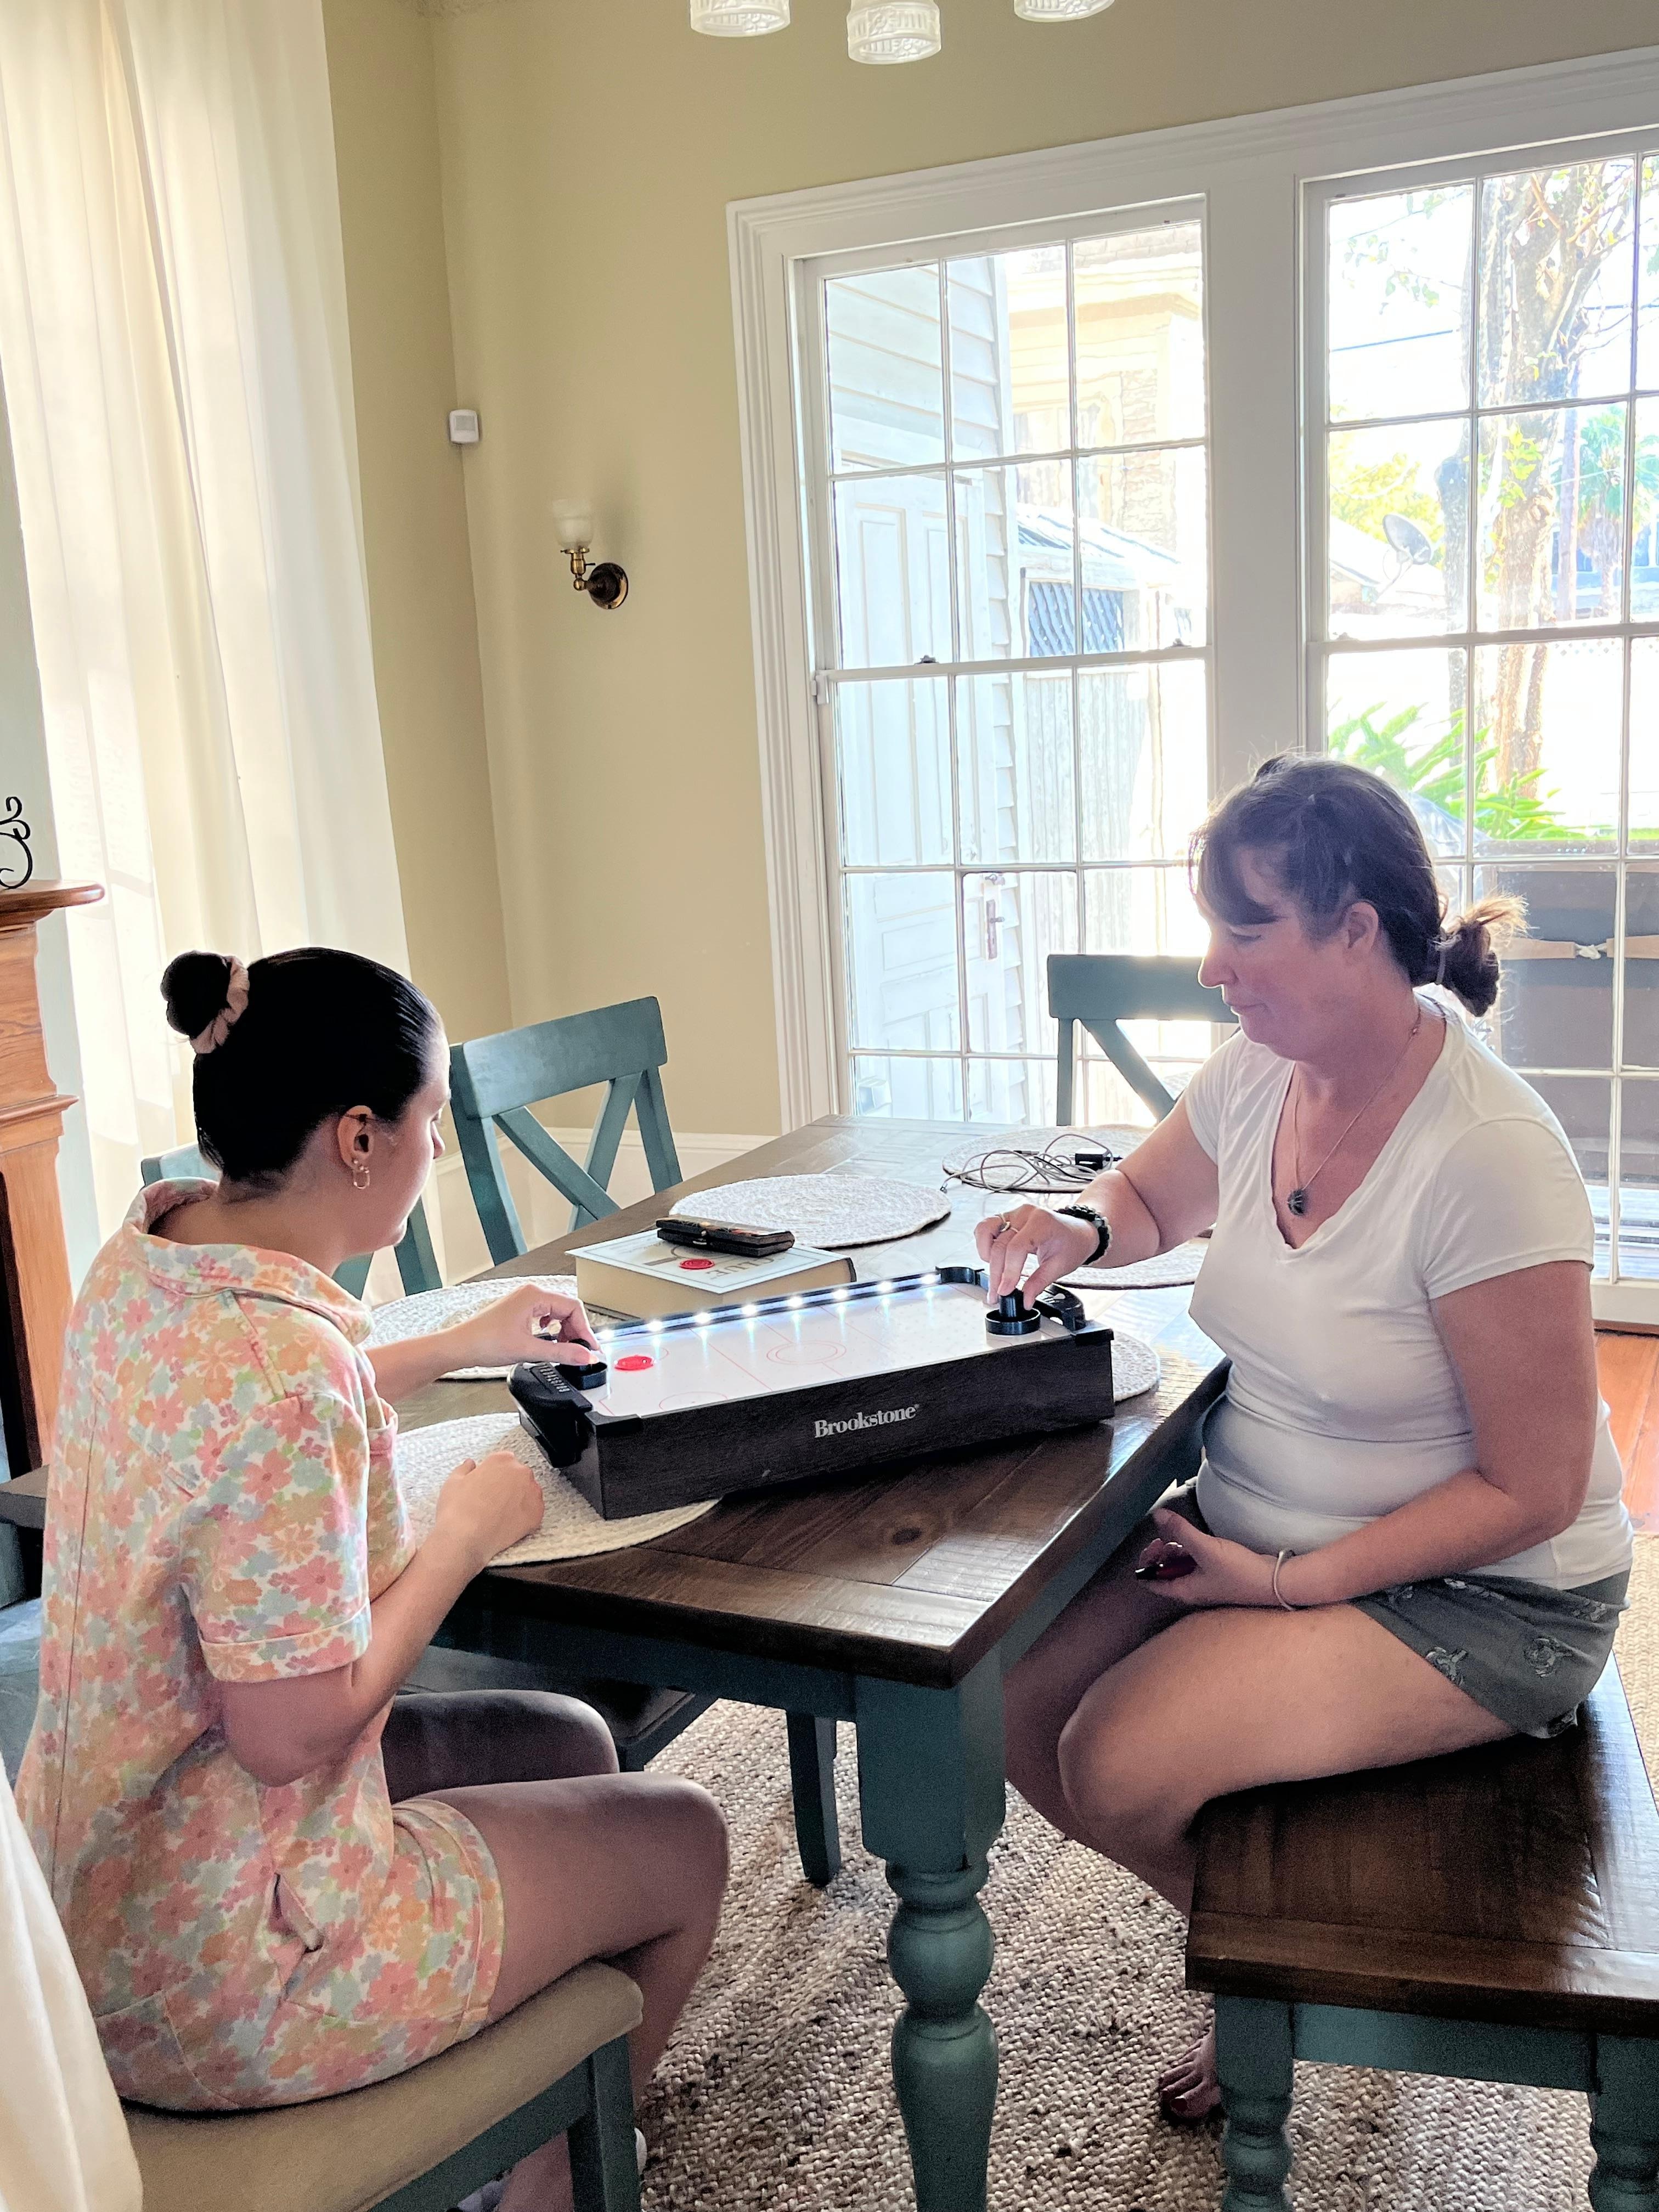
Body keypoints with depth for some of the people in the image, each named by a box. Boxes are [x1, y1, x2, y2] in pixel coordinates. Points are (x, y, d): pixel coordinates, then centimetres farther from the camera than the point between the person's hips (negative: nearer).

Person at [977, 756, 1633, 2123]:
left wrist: (1288, 1584, -22)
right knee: (1013, 1701, -6)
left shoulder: (1488, 1160, -27)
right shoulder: (1258, 1075, -5)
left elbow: (1531, 1491, -21)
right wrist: (1073, 1232, -7)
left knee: (1121, 1767, -21)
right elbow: (1149, 1202, 17)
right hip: (1261, 1525, 7)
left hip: (1476, 1595, -7)